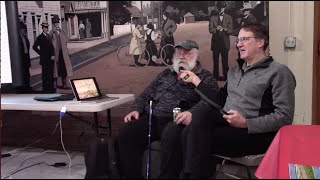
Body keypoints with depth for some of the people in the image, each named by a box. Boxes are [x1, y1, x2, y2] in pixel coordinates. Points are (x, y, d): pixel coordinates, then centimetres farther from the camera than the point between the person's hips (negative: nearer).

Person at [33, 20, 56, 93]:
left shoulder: (49, 36, 13)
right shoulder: (40, 37, -4)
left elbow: (52, 47, 10)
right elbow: (34, 47, -6)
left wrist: (53, 55, -3)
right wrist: (41, 53, -5)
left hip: (51, 59, 5)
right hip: (44, 59, -5)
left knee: (51, 74, 9)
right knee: (45, 74, 0)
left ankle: (51, 88, 16)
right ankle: (45, 89, 7)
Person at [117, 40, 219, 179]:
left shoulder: (205, 77, 11)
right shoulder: (166, 73, 27)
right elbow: (146, 94, 25)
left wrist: (192, 113, -28)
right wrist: (136, 109, 5)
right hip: (150, 117, 5)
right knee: (125, 134, -20)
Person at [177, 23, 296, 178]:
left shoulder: (278, 72, -5)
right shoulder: (234, 71, 20)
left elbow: (284, 117, -12)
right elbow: (220, 101, 15)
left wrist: (246, 123, -20)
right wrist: (196, 80, 13)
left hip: (255, 133, -6)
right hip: (227, 125, 7)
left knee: (199, 138, -25)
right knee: (204, 112, -25)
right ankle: (194, 173, -20)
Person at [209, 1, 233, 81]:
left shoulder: (229, 17, 5)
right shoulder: (213, 18, 4)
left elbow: (231, 30, -2)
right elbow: (210, 29, -3)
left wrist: (224, 29, -22)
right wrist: (216, 29, -23)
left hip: (225, 42, 0)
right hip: (215, 41, 0)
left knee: (225, 60, 2)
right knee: (215, 60, 6)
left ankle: (226, 76, 10)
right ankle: (216, 76, 15)